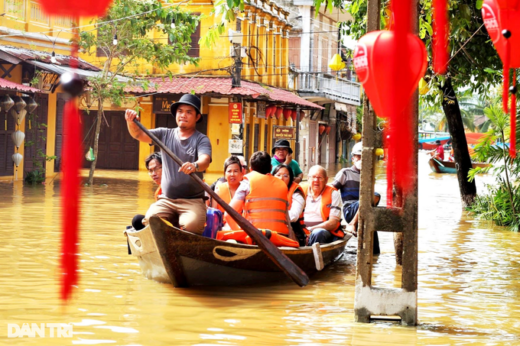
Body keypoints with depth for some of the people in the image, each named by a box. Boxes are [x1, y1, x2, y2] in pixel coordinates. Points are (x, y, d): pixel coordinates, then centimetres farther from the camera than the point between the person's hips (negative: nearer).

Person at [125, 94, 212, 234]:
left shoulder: (201, 140, 1)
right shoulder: (165, 134, 12)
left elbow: (205, 160, -19)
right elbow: (139, 134, 0)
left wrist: (194, 166, -43)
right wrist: (131, 122, -23)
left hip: (193, 200, -3)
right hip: (166, 200, 3)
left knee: (191, 225, -32)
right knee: (149, 221, -25)